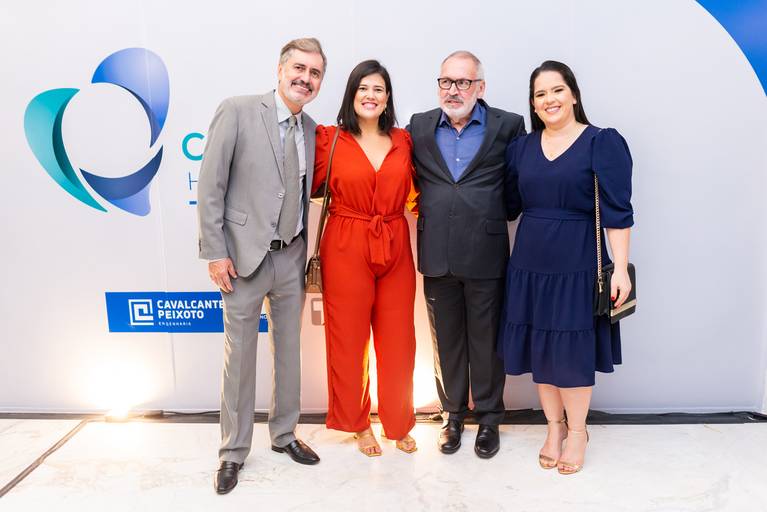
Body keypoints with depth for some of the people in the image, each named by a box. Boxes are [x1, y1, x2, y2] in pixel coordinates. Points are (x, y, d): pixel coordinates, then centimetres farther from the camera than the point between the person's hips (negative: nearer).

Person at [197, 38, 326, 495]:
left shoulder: (312, 130, 8)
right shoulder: (237, 111, -8)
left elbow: (306, 194, 11)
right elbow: (211, 186, -9)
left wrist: (311, 252, 5)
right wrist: (215, 252, -12)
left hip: (292, 257, 5)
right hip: (246, 256, -5)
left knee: (290, 350, 15)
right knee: (240, 355, 7)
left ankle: (284, 434, 34)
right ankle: (234, 451, 25)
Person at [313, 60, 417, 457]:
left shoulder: (403, 141, 8)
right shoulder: (330, 140, -1)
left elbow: (412, 193, 14)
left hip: (395, 249, 3)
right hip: (346, 249, -2)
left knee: (397, 340, 9)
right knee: (349, 339, 8)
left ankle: (398, 423, 31)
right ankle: (357, 423, 30)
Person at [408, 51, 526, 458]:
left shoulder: (507, 126, -1)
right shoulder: (419, 126, 7)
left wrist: (495, 213, -1)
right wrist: (424, 207, 3)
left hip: (486, 253, -2)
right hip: (437, 254, 3)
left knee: (486, 340, 9)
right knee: (446, 340, 13)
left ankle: (488, 418, 28)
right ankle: (453, 414, 31)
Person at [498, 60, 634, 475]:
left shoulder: (603, 142, -5)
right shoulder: (521, 148, 7)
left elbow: (617, 211, -9)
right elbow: (507, 206, 11)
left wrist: (620, 268, -14)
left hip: (578, 264, -4)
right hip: (531, 264, 4)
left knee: (573, 348, 6)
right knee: (539, 348, 11)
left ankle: (577, 430, 28)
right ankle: (554, 427, 31)